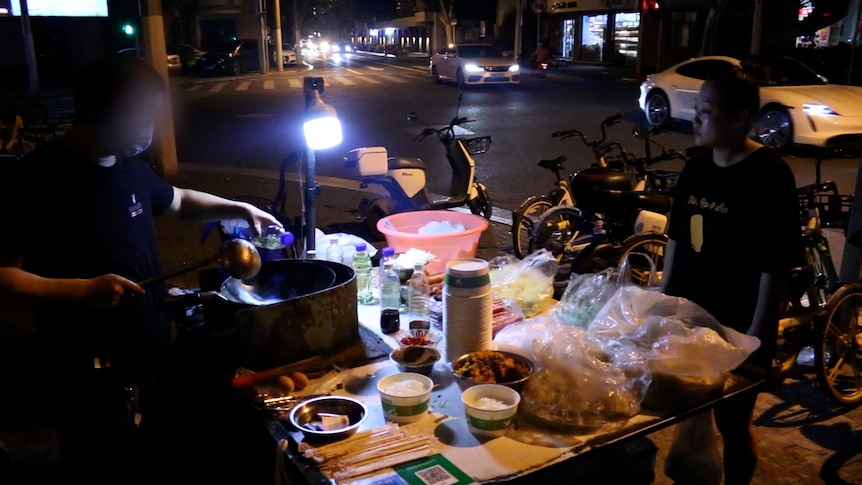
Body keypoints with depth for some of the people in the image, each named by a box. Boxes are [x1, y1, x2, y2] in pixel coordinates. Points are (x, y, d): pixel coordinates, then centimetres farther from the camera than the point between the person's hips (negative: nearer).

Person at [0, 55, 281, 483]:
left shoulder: (129, 167, 7)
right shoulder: (36, 180, -17)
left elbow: (178, 200, 26)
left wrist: (240, 209, 16)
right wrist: (83, 290, -28)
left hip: (155, 362, 7)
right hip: (95, 380, -7)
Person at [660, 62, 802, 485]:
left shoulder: (769, 175, -16)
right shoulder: (696, 168, 3)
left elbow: (775, 265, -17)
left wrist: (756, 334, -17)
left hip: (737, 327, -6)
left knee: (731, 422, 9)